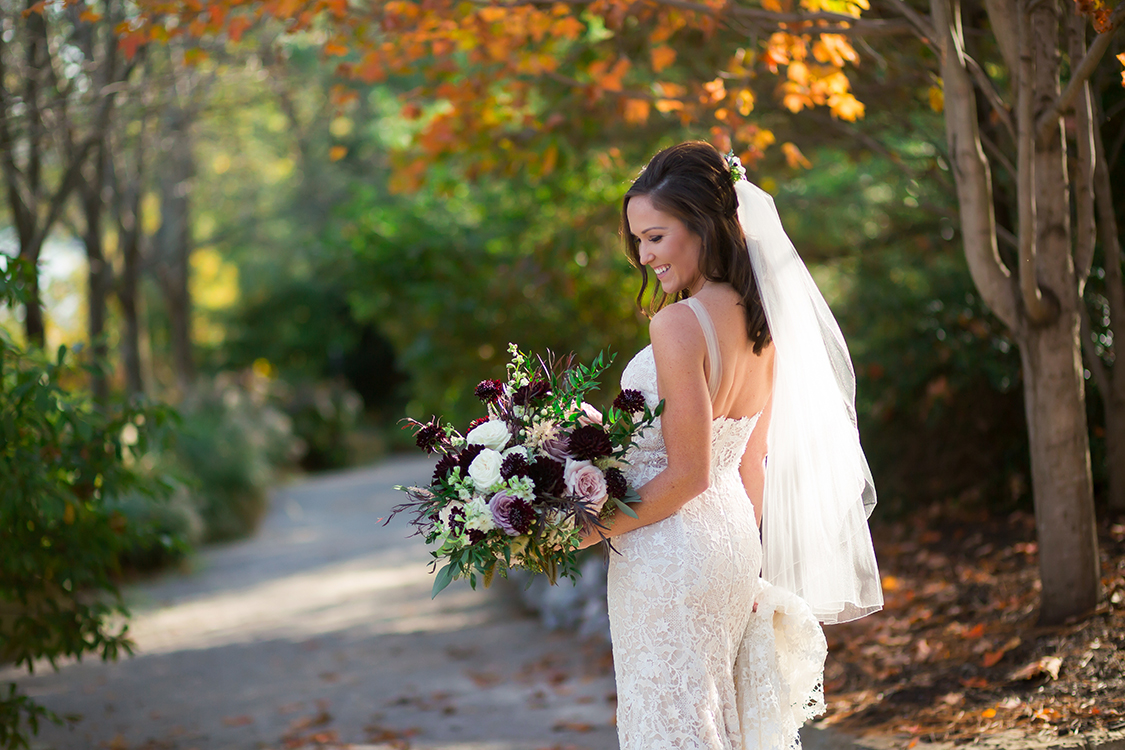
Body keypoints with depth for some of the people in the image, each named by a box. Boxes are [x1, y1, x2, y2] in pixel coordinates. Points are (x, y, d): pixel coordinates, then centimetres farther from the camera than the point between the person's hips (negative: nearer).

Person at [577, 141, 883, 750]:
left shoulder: (679, 324, -20)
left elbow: (688, 475, -21)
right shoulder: (760, 321, 5)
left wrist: (595, 530, -12)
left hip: (670, 558, -8)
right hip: (734, 542, 8)